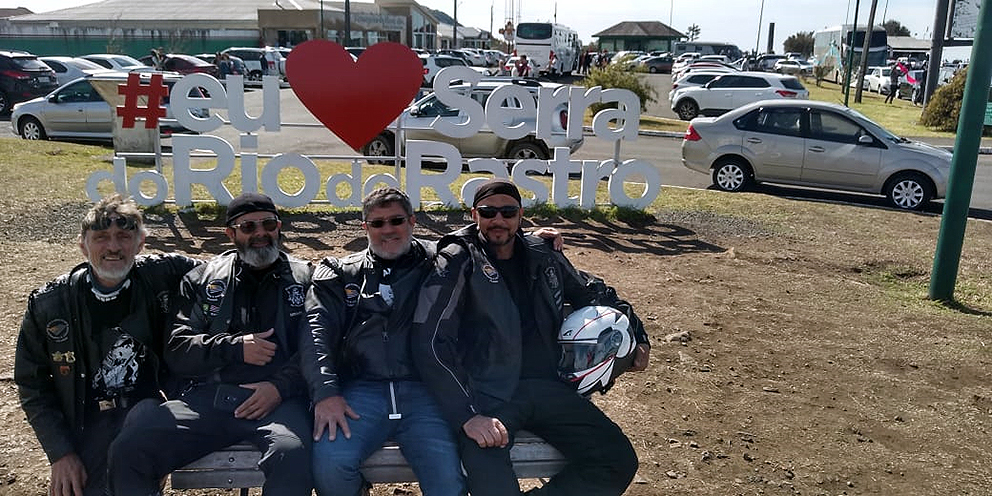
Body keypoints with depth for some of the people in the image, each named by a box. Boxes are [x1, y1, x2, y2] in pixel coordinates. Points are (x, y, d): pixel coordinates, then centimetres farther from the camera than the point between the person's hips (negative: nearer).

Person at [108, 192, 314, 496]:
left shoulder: (304, 278, 13)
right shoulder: (202, 280, 19)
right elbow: (176, 350, 10)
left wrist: (280, 386, -14)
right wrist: (234, 348, -4)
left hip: (278, 399, -2)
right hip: (207, 398, 3)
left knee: (292, 454, -36)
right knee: (127, 451, -19)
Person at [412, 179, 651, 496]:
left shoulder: (544, 258, 13)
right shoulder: (456, 262, -2)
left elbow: (592, 296, 31)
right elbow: (430, 343, -12)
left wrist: (637, 338, 17)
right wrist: (468, 415, -21)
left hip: (547, 387, 6)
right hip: (486, 395, -5)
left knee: (619, 461, -11)